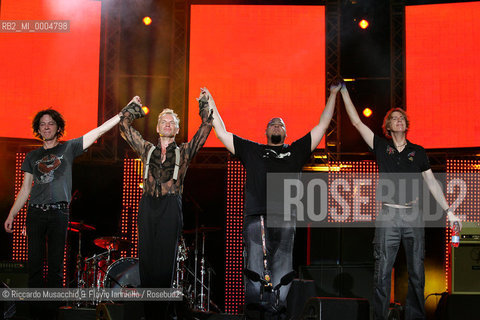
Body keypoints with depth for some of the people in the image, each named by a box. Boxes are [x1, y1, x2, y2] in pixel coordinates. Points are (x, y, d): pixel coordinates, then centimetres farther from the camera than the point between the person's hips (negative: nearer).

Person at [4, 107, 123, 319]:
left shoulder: (68, 148, 8)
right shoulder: (32, 156, 14)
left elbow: (99, 131, 3)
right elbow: (25, 190, 15)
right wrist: (11, 215, 9)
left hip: (58, 214, -2)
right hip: (35, 214, 2)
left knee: (56, 265, 0)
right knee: (35, 263, 2)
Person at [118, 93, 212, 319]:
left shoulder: (183, 152, 14)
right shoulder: (147, 149, 17)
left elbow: (205, 128, 10)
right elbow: (124, 125, 20)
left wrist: (203, 104, 18)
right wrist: (134, 106, 28)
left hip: (170, 206, -2)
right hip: (148, 205, 2)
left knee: (166, 257, -4)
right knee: (146, 256, -1)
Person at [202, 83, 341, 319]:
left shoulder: (296, 151, 25)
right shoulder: (252, 150, 23)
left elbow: (322, 126, 28)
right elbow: (222, 133, 26)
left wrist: (332, 96, 30)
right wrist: (211, 104, 29)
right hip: (256, 218, -1)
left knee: (281, 272, -3)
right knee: (256, 269, -9)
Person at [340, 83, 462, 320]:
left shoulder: (418, 152, 12)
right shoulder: (381, 147, 8)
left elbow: (431, 182, 13)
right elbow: (357, 122, 5)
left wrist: (448, 211, 8)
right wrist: (344, 91, 4)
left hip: (413, 216, 2)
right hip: (387, 216, -1)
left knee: (417, 272, 3)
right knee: (382, 271, -3)